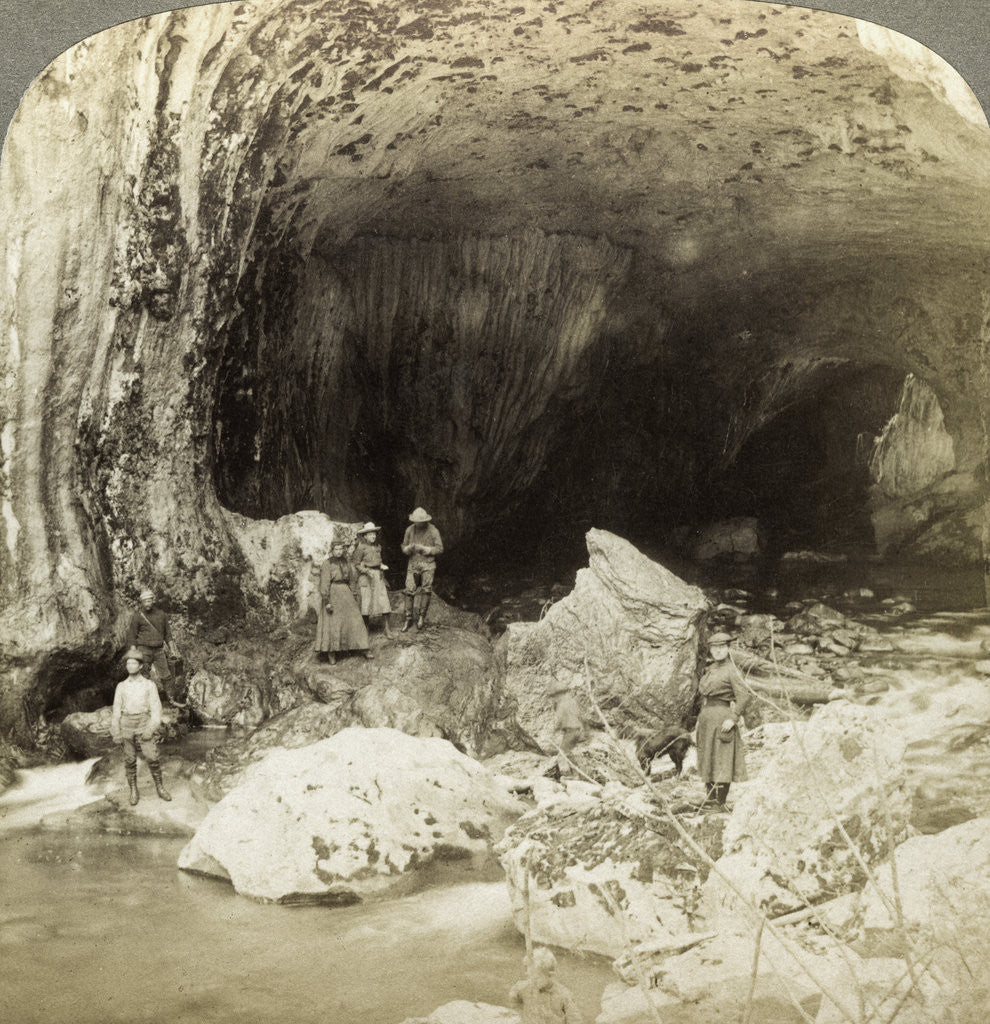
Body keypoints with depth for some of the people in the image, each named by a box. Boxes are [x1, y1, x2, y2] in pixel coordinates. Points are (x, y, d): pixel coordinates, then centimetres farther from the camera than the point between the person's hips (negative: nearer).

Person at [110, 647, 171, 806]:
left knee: (152, 758, -7)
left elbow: (156, 709, -3)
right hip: (127, 727, 1)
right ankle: (133, 791, 13)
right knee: (130, 761, 3)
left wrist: (150, 730, -13)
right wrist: (115, 733, 0)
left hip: (144, 726, -1)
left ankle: (160, 788, 7)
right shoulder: (121, 687, 7)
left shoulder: (150, 685, 2)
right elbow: (116, 710, 7)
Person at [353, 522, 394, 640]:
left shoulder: (378, 547, 9)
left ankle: (387, 630, -3)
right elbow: (357, 564, -5)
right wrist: (367, 571, -17)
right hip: (365, 577, -4)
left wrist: (382, 566, 4)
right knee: (366, 602, -2)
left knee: (383, 601, -4)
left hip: (378, 576, 4)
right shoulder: (361, 548, -7)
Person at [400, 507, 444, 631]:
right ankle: (408, 619, 9)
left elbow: (439, 549, -8)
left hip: (428, 564, -2)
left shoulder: (433, 531, -7)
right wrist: (409, 548, -16)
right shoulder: (410, 530, 2)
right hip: (413, 564, 2)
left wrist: (424, 549, -19)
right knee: (410, 591, -1)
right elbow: (404, 547, 9)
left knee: (426, 589, -10)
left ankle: (422, 616, 3)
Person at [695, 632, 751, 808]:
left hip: (722, 717, -8)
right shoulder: (711, 670, 15)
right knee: (707, 758, 10)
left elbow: (744, 696, -16)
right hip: (706, 718, 8)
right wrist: (701, 719, 17)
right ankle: (710, 796, 17)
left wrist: (733, 719, -21)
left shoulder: (732, 671, -9)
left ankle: (721, 802, -4)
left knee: (722, 759, -6)